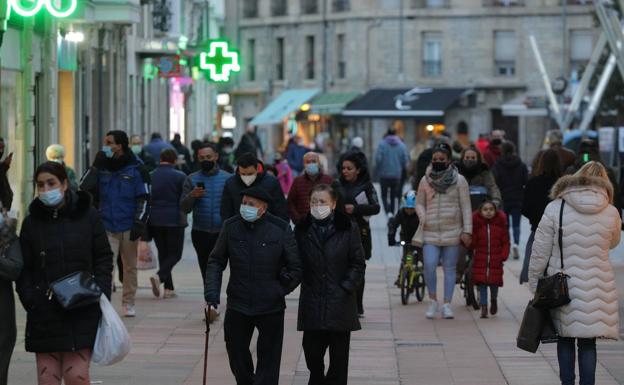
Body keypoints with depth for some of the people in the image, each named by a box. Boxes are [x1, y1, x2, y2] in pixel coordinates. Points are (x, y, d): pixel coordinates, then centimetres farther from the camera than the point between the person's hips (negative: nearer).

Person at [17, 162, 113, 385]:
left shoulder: (87, 216, 2)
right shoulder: (32, 222, 6)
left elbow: (104, 258, 6)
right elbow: (24, 268, 7)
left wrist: (101, 293, -6)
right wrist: (29, 298, -7)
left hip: (82, 312, -2)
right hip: (45, 314, 2)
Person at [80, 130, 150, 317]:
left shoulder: (136, 169, -3)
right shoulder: (102, 167, 6)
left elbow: (144, 199, -2)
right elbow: (84, 188, -1)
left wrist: (139, 224, -10)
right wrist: (95, 167, -9)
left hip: (129, 227, -1)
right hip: (107, 226, 1)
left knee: (130, 266, 10)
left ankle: (128, 303, 21)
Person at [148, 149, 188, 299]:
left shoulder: (150, 177, 4)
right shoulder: (180, 176, -6)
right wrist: (183, 218, 14)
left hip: (154, 221, 4)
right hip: (175, 220, -4)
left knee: (163, 253, 13)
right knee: (175, 254, 4)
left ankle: (169, 288, 10)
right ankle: (159, 276, -22)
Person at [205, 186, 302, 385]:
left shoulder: (280, 229, -8)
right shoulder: (231, 226, -2)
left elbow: (296, 267, 1)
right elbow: (216, 261, 7)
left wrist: (280, 291, -4)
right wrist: (212, 291, -5)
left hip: (271, 308, -2)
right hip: (238, 305, 3)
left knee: (268, 361, 2)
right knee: (237, 354, 13)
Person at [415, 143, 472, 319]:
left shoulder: (459, 180, 1)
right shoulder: (425, 180, 7)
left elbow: (465, 207, 1)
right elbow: (419, 203, 14)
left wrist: (467, 231, -5)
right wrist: (423, 219, -5)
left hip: (452, 231, -1)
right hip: (431, 232, 1)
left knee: (450, 268, 4)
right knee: (429, 266, -12)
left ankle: (447, 304, 11)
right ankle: (433, 301, 5)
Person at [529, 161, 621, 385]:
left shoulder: (555, 208, -8)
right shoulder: (611, 213, -3)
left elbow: (540, 250, -5)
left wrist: (534, 282, 5)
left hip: (563, 288, -1)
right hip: (597, 289, 1)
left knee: (565, 339, 15)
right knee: (588, 342, 9)